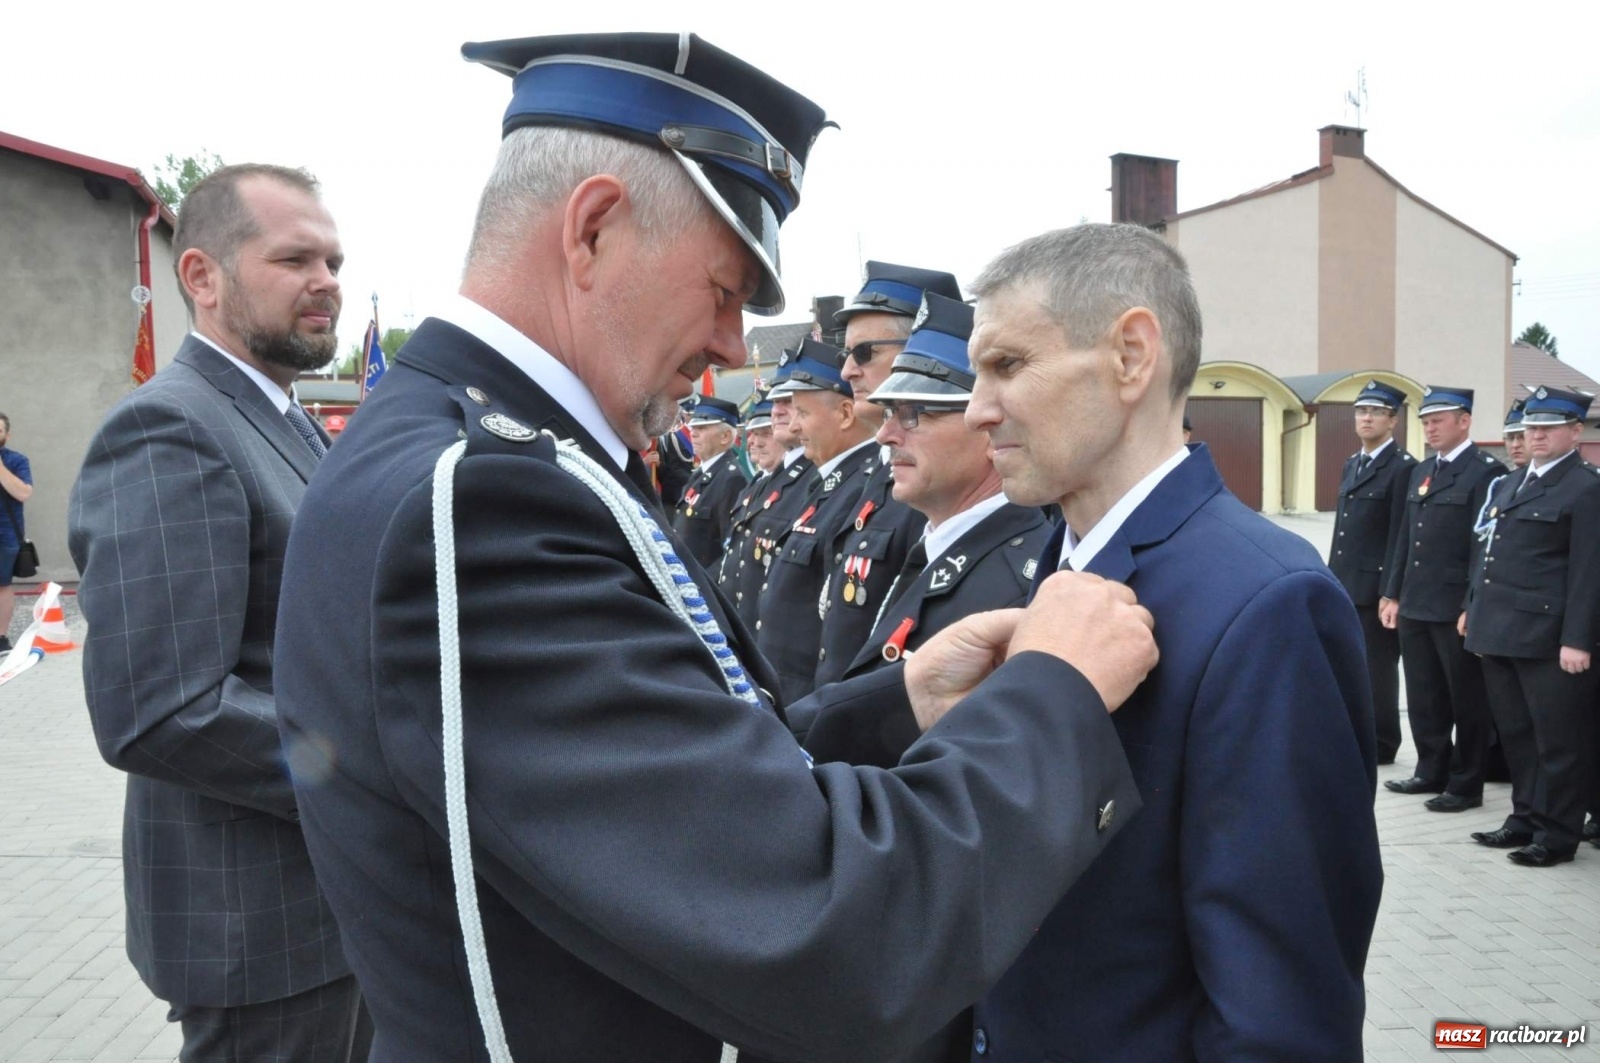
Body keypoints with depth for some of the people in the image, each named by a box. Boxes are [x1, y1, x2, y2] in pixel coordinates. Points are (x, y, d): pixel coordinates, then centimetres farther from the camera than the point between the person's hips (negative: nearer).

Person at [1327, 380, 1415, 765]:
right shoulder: (1351, 464, 16)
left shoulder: (1402, 467, -10)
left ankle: (1380, 745, 13)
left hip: (1376, 587, -8)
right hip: (1345, 584, 8)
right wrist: (1332, 575, 13)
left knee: (1378, 669, 2)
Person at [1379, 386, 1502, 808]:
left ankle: (1467, 784, 15)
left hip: (1457, 610, -7)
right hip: (1415, 606, 7)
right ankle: (1432, 770, 29)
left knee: (1466, 699, 5)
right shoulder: (1421, 471, 15)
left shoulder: (1486, 472, -10)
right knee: (1423, 697, 15)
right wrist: (1393, 593, 13)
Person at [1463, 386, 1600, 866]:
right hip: (1500, 631, 8)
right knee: (1515, 733, 15)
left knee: (1558, 739, 3)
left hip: (1546, 637, -8)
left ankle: (1556, 834, 13)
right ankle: (1525, 818, 27)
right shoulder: (1509, 483, 17)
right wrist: (1473, 608, 16)